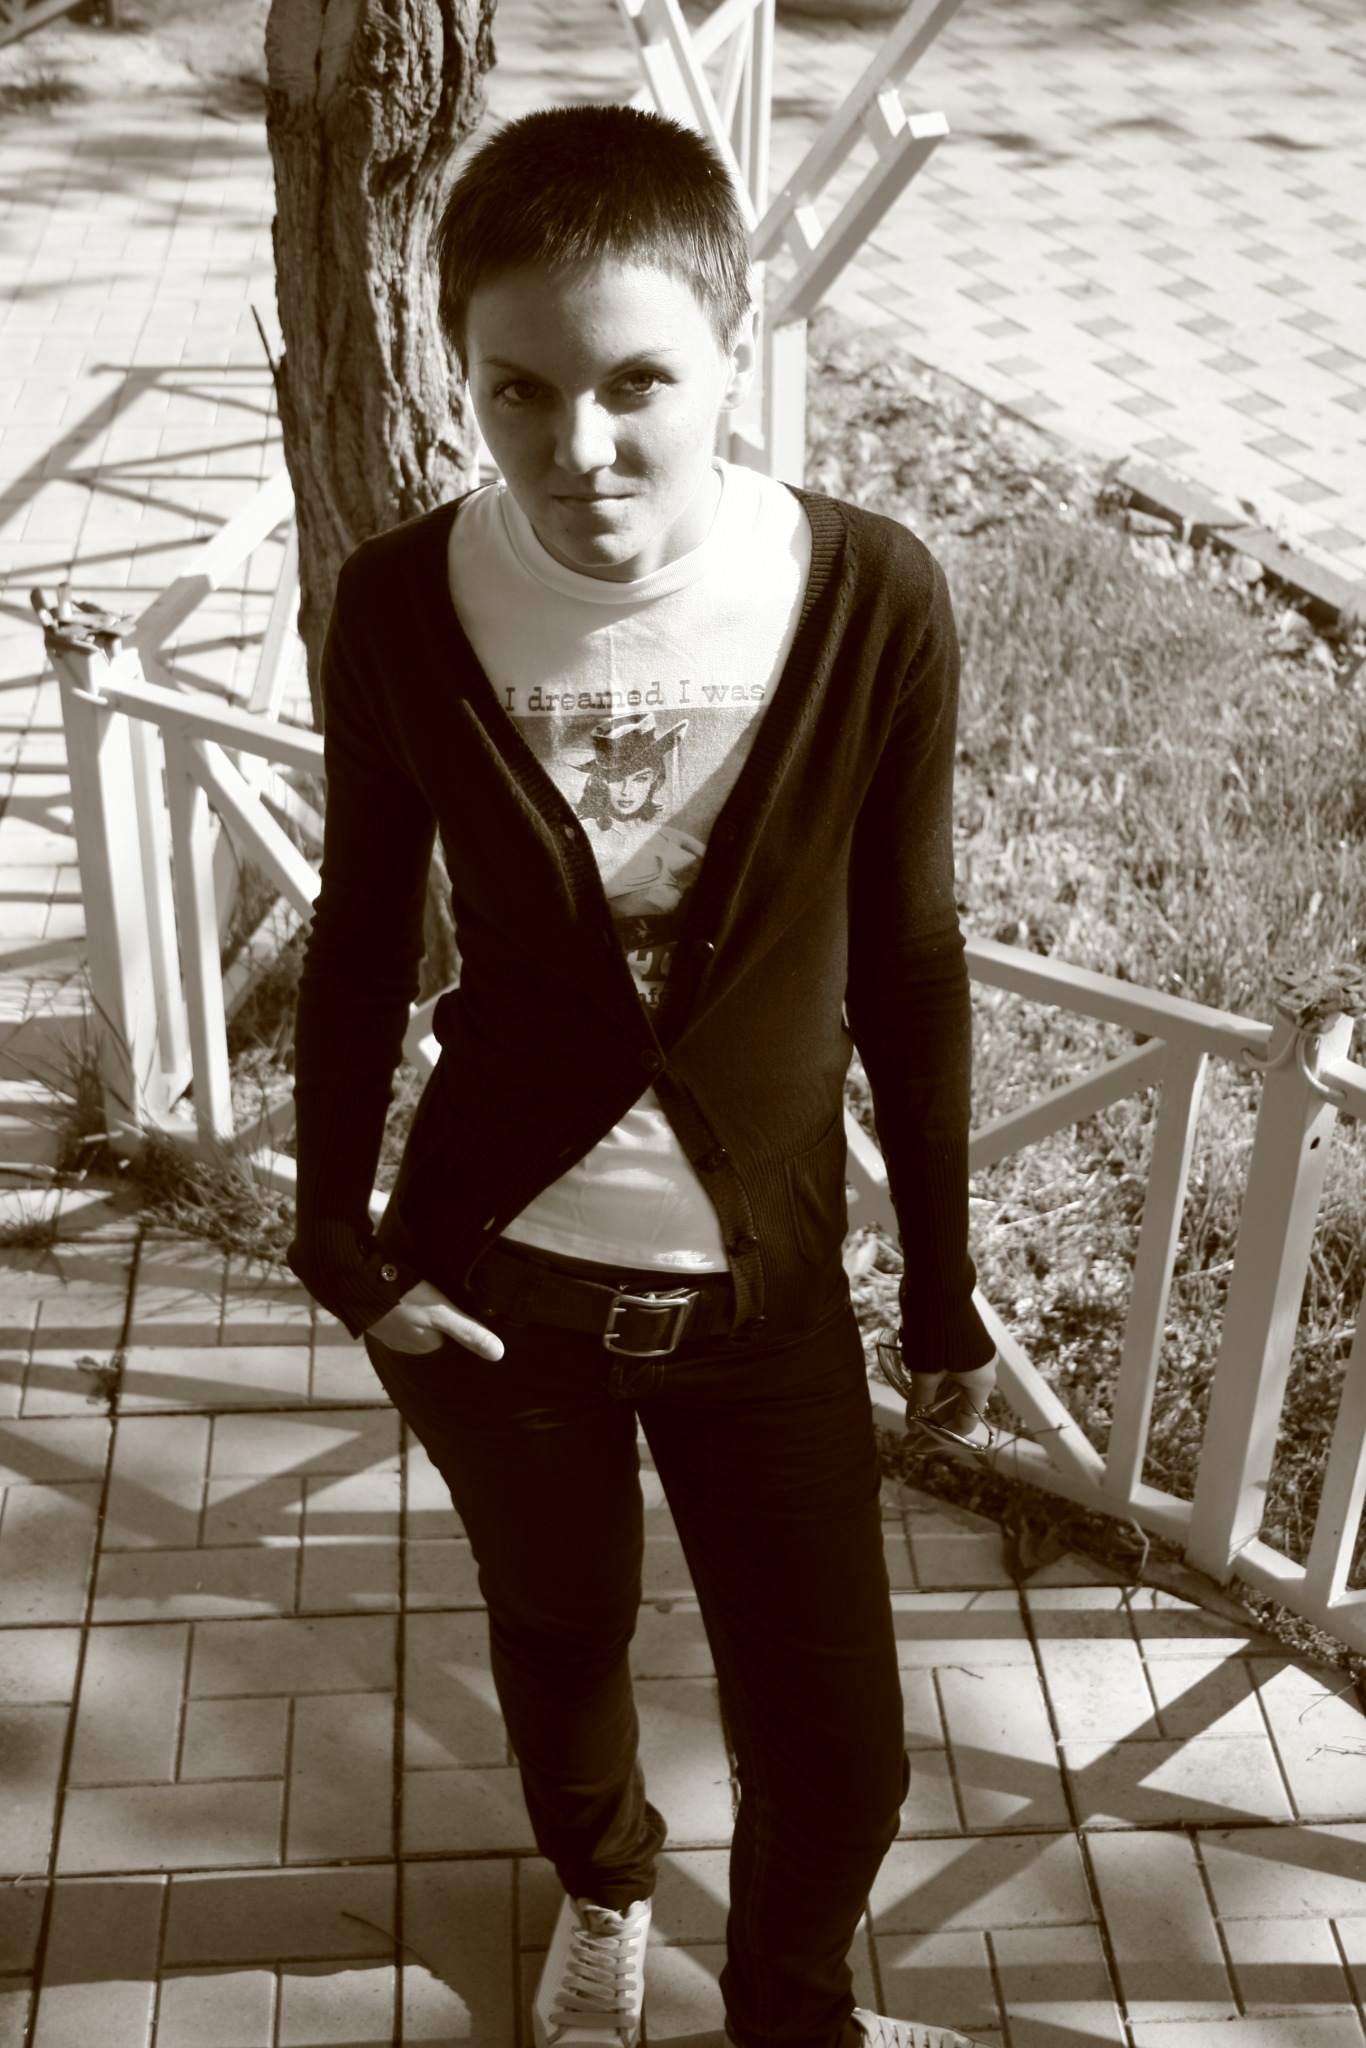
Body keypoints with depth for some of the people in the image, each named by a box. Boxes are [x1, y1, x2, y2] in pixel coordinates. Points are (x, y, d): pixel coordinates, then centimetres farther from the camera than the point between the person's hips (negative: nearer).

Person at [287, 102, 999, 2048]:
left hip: (765, 1295, 0)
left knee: (840, 1762, 10)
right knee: (560, 1633, 25)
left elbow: (908, 958, -6)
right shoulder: (400, 605, -15)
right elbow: (364, 936, -1)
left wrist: (943, 1278, 2)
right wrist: (343, 1242, -2)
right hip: (490, 1285, 1)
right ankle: (603, 1887, 61)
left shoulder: (877, 602, -17)